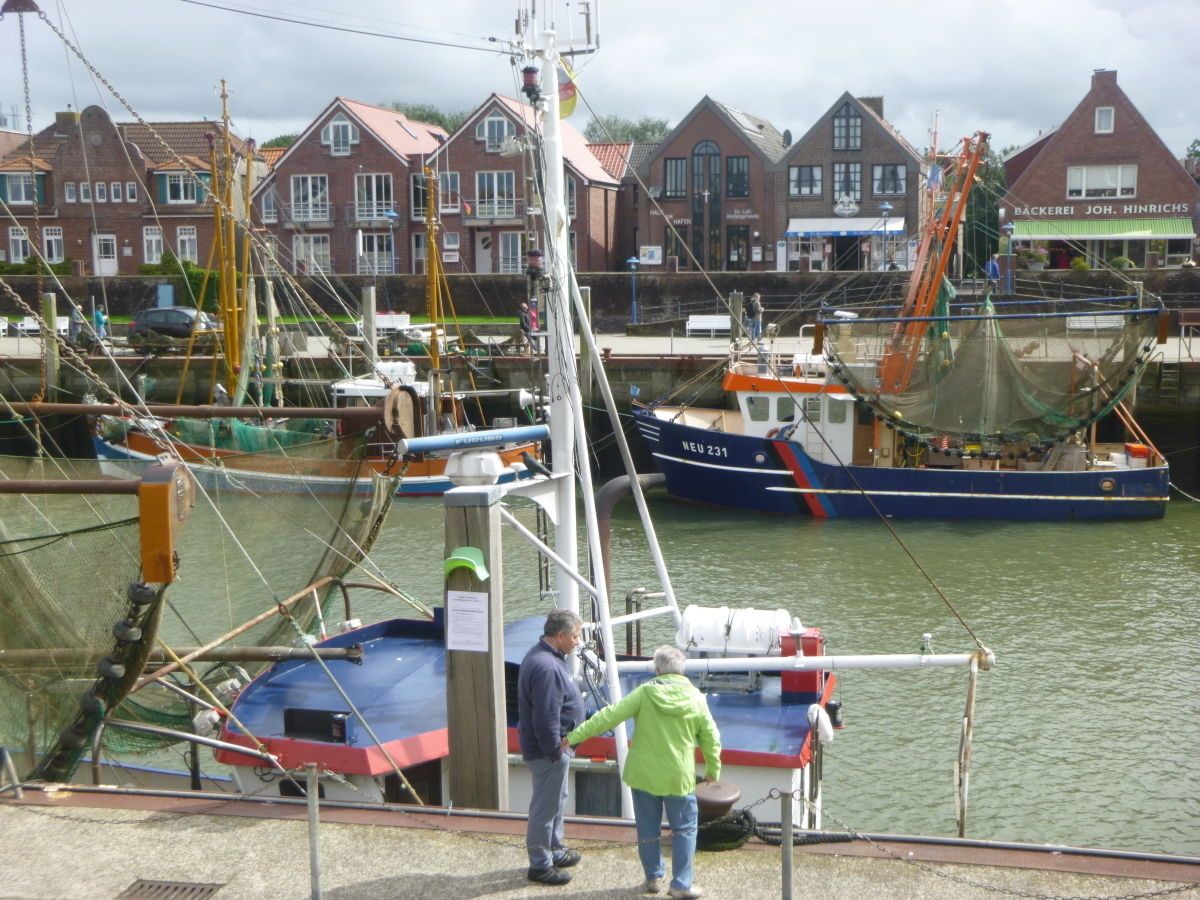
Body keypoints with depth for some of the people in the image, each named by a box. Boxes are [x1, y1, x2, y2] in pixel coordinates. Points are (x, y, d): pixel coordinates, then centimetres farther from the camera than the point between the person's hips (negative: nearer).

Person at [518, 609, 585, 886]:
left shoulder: (544, 655, 6)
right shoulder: (547, 668, -29)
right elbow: (546, 719, -29)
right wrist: (554, 751, -19)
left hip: (554, 747, 11)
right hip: (547, 750, -11)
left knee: (556, 800, 24)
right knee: (546, 807, 2)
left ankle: (555, 850, 39)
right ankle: (540, 865, 14)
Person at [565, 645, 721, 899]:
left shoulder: (645, 693, -9)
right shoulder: (696, 698, -5)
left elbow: (609, 716, -11)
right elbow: (711, 738, 1)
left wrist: (575, 736, -7)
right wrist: (713, 769, 17)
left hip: (643, 773, 0)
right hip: (679, 776, 0)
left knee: (648, 829, 15)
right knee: (684, 829, 12)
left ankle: (653, 878, 25)